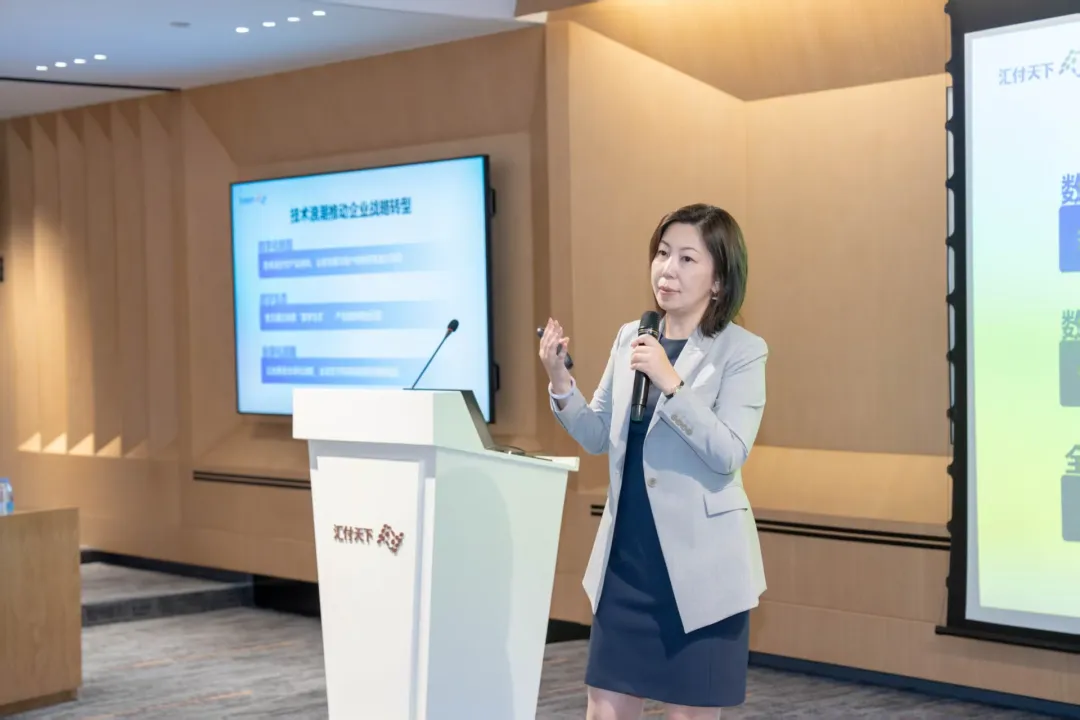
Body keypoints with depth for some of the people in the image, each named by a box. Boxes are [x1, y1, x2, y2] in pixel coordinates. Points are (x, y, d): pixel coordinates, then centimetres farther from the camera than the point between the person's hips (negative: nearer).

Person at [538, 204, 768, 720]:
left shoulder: (742, 351, -7)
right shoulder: (630, 338, 8)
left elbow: (729, 452, -17)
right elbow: (598, 437, 11)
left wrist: (671, 382, -25)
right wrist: (560, 382, -6)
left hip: (697, 564, -5)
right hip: (626, 558, 5)